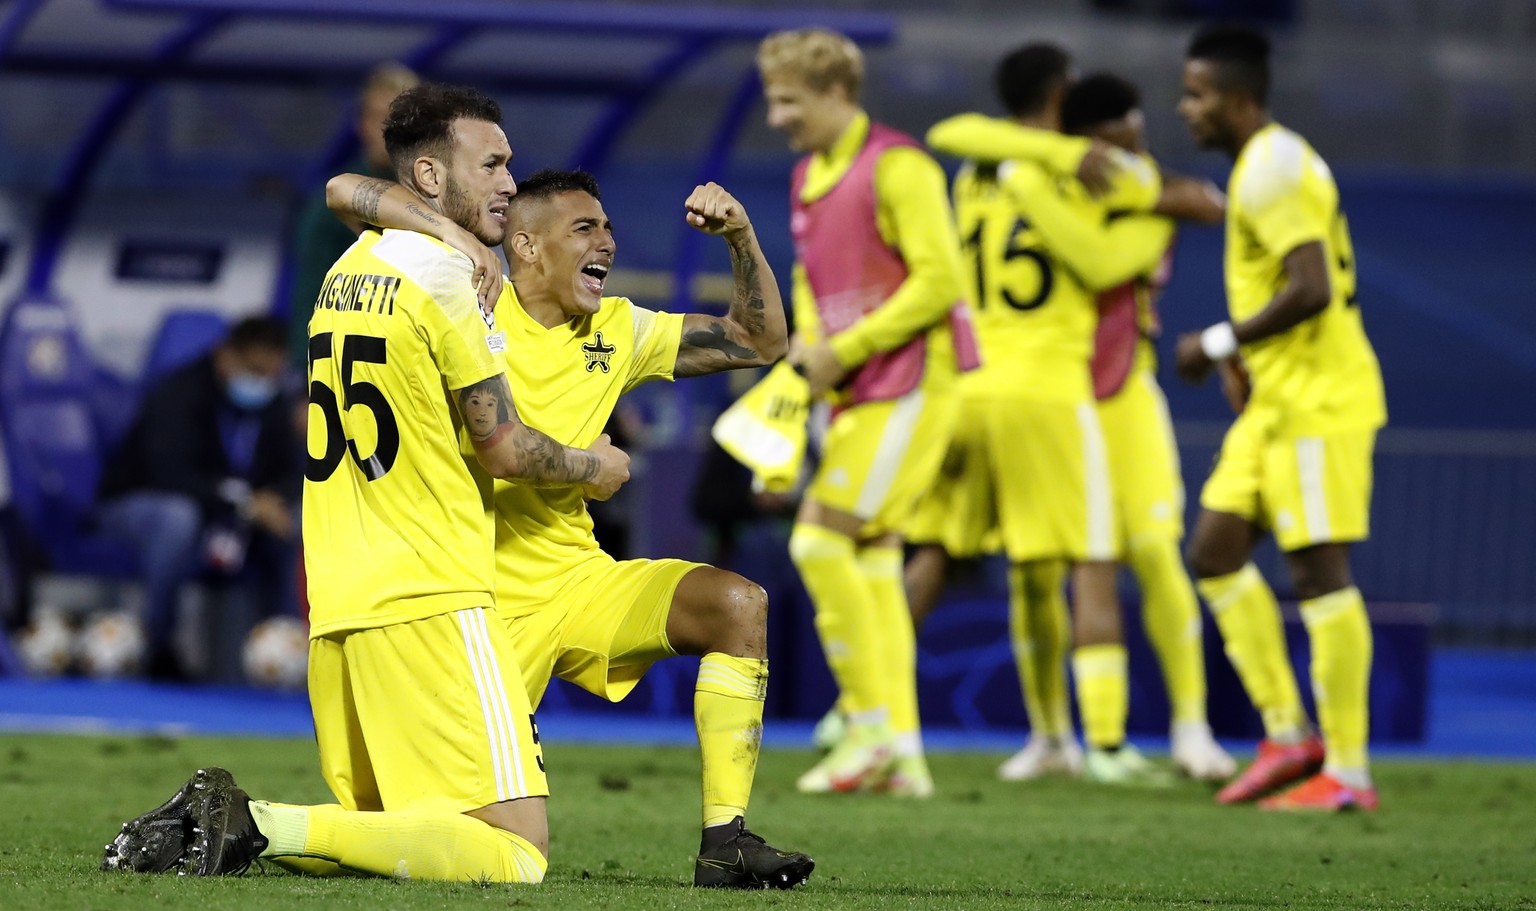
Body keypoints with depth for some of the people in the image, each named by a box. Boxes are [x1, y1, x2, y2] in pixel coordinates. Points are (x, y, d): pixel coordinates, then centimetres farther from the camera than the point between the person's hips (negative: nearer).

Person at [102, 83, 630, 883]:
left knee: (384, 827, 18)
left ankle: (214, 823, -3)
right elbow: (502, 448, -2)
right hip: (429, 599, -9)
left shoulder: (348, 269, 16)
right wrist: (590, 470, 17)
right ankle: (266, 826, -22)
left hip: (337, 606, 9)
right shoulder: (440, 271, -7)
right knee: (518, 852, -13)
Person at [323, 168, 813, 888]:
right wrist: (458, 239, -29)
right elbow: (345, 192, -16)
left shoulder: (616, 332, 9)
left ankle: (724, 843, -17)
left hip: (579, 581, 5)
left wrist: (741, 236, 0)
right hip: (488, 605, -5)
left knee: (738, 604, -19)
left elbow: (761, 341, 14)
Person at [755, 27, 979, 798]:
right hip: (857, 393, 9)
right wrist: (807, 350, 7)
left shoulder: (897, 168, -12)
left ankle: (871, 725, -8)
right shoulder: (808, 178, 15)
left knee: (821, 539, -14)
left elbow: (938, 280, -17)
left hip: (909, 384, -9)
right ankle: (901, 757, 7)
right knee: (871, 561, 6)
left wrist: (844, 350, -16)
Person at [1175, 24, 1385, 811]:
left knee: (1318, 572, -7)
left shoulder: (1274, 167, -16)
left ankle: (1347, 772, -3)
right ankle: (1287, 733, 11)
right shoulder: (1262, 165, 16)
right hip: (1277, 400, 10)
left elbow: (1311, 289, -25)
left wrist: (1224, 342, -15)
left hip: (1317, 400, -10)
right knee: (1216, 549, 8)